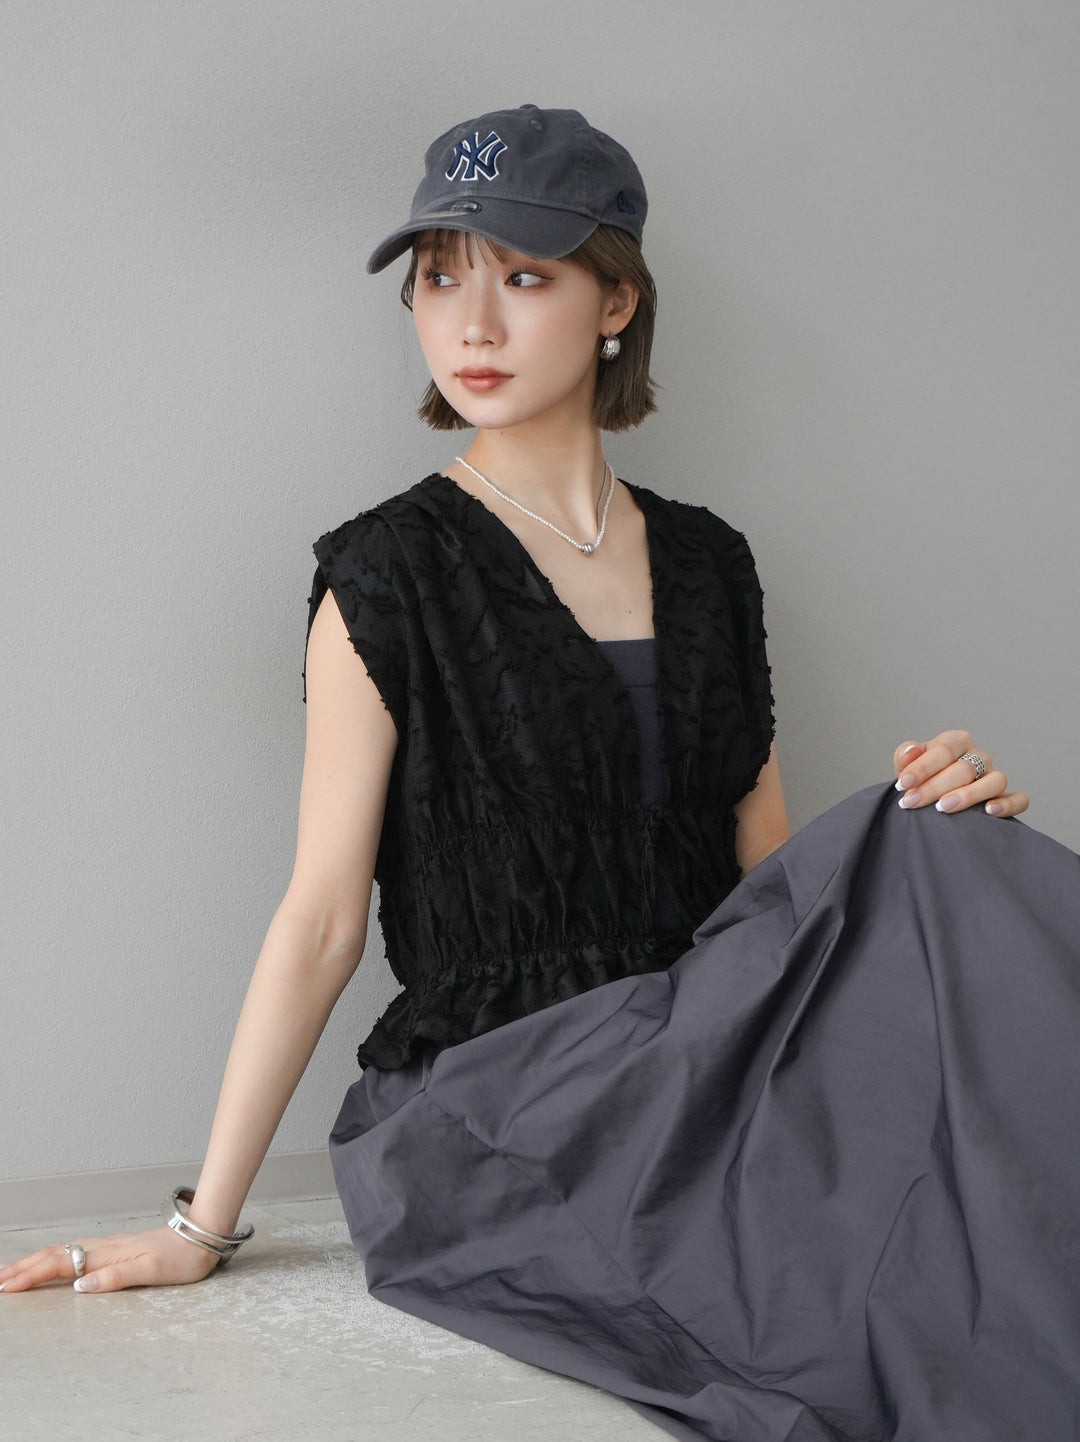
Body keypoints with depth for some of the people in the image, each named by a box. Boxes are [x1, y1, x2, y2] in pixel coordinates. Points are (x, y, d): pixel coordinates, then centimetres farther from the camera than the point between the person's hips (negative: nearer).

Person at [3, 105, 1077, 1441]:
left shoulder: (706, 563, 13)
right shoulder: (387, 575, -1)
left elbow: (770, 870, 16)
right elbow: (320, 918, -2)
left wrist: (933, 827, -6)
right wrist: (200, 1226, -4)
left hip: (704, 1070, 6)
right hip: (494, 1113, -6)